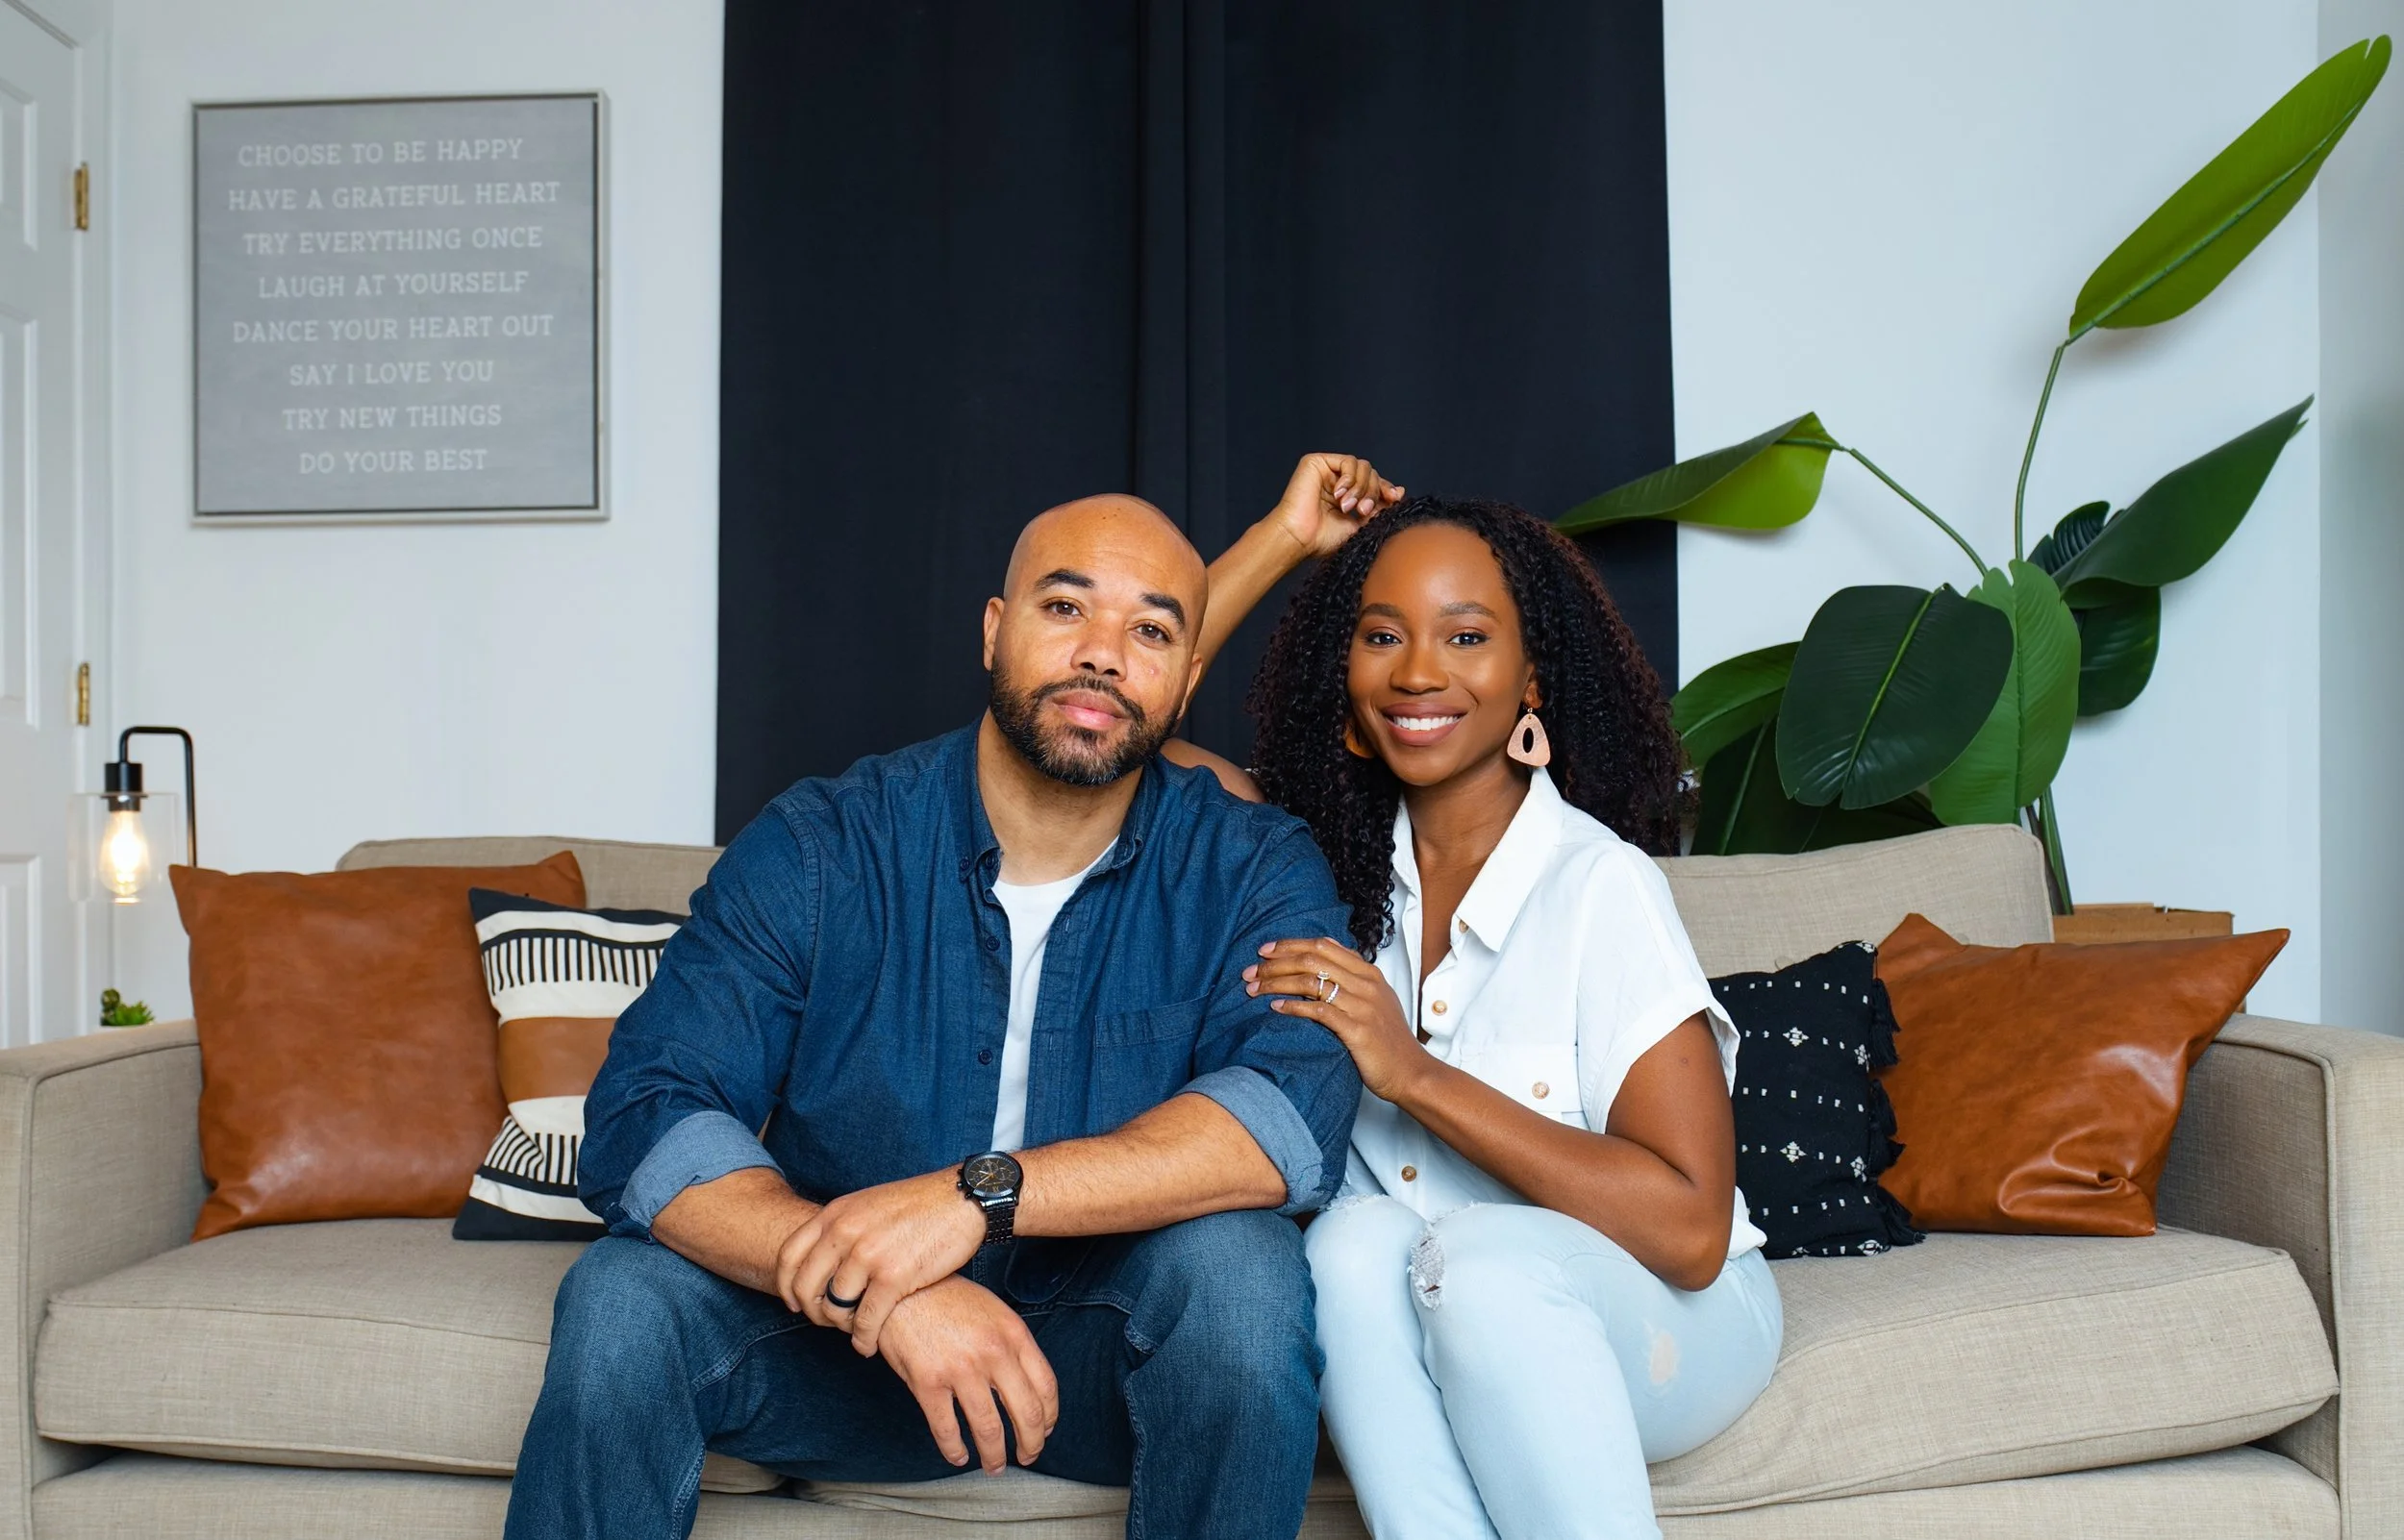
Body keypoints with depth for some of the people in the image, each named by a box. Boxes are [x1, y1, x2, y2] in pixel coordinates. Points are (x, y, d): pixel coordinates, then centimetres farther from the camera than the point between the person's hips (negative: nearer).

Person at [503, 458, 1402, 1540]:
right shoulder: (816, 850, -9)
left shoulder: (1252, 872, -9)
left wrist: (979, 1194, -38)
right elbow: (640, 1124, -19)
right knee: (622, 1296, -25)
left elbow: (1297, 1113, -27)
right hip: (846, 1335, 0)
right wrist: (890, 1291, -36)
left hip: (1108, 1357, 0)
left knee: (1235, 1261, -30)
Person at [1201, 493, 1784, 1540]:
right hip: (1413, 1337, 3)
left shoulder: (1597, 883, -15)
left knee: (1479, 1256, -34)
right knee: (1356, 1240, -30)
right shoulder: (1338, 860, 0)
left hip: (1667, 1317, -3)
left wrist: (1416, 1075, -22)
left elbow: (1689, 1229, -19)